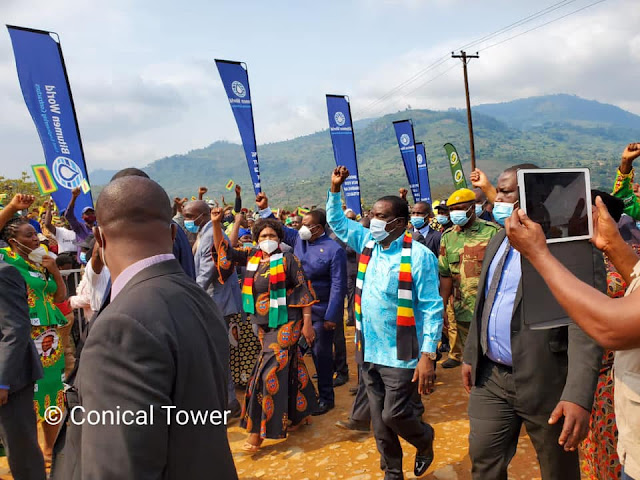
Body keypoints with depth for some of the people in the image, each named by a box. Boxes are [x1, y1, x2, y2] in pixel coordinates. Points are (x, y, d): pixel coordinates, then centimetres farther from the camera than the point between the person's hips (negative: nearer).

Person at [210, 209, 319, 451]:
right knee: (289, 369, 17)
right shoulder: (252, 257, 5)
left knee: (269, 372, -6)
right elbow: (224, 250, 8)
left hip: (286, 324, -5)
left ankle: (258, 431, 5)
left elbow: (304, 291, -9)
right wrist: (216, 224, -5)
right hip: (264, 325, 6)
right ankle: (300, 414, 35)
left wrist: (307, 323, -11)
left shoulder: (288, 259, -9)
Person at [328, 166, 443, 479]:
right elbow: (336, 221, 17)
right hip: (368, 350, 6)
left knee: (395, 415, 1)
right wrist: (335, 188, 2)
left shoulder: (418, 255, -14)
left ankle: (424, 440, 35)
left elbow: (432, 308, -15)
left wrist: (428, 356, -19)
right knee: (379, 420, 14)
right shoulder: (368, 243, 4)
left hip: (401, 354, -6)